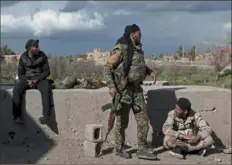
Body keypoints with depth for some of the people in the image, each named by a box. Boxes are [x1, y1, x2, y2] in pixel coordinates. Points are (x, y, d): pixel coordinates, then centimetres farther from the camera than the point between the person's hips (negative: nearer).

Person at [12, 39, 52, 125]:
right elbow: (20, 74, 3)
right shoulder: (23, 58, -1)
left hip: (40, 79, -1)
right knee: (16, 89, -30)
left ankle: (45, 115, -39)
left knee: (46, 89, -36)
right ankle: (17, 116, -28)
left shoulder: (42, 56, -3)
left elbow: (46, 71, -3)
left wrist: (37, 80, -18)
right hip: (27, 79, 1)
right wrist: (27, 81, -18)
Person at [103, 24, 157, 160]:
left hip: (136, 88, 8)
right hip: (123, 89, -7)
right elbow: (107, 67, -15)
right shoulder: (120, 50, -15)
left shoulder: (138, 49, 10)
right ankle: (120, 148, 21)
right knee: (122, 121, 4)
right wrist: (111, 86, -24)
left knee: (143, 119, 3)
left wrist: (150, 71, 8)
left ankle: (142, 149, 9)